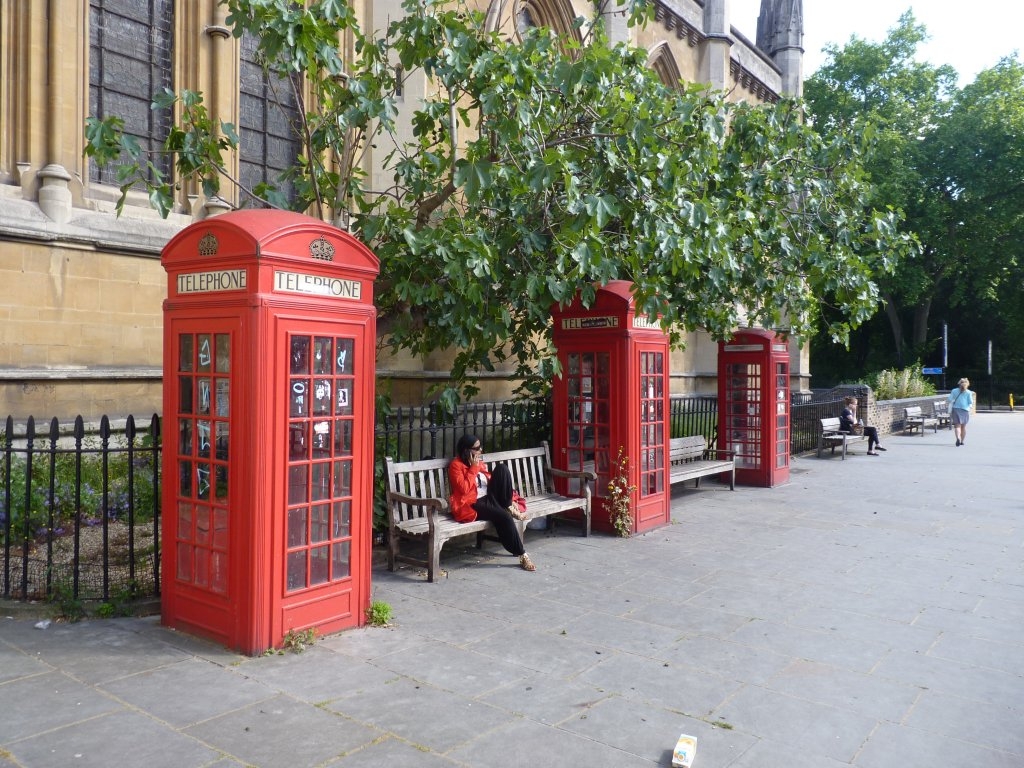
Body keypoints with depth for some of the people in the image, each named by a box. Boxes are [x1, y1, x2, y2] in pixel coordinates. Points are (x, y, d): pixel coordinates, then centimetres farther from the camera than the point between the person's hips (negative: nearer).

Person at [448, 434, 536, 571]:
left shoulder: (479, 462, 16)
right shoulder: (456, 465, -7)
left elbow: (491, 482, 20)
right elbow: (464, 489, -19)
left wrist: (508, 502, 8)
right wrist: (473, 468, -12)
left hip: (489, 498, 7)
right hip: (472, 504, -7)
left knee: (502, 468, -13)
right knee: (503, 516, -32)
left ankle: (509, 507, -13)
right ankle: (522, 555, -21)